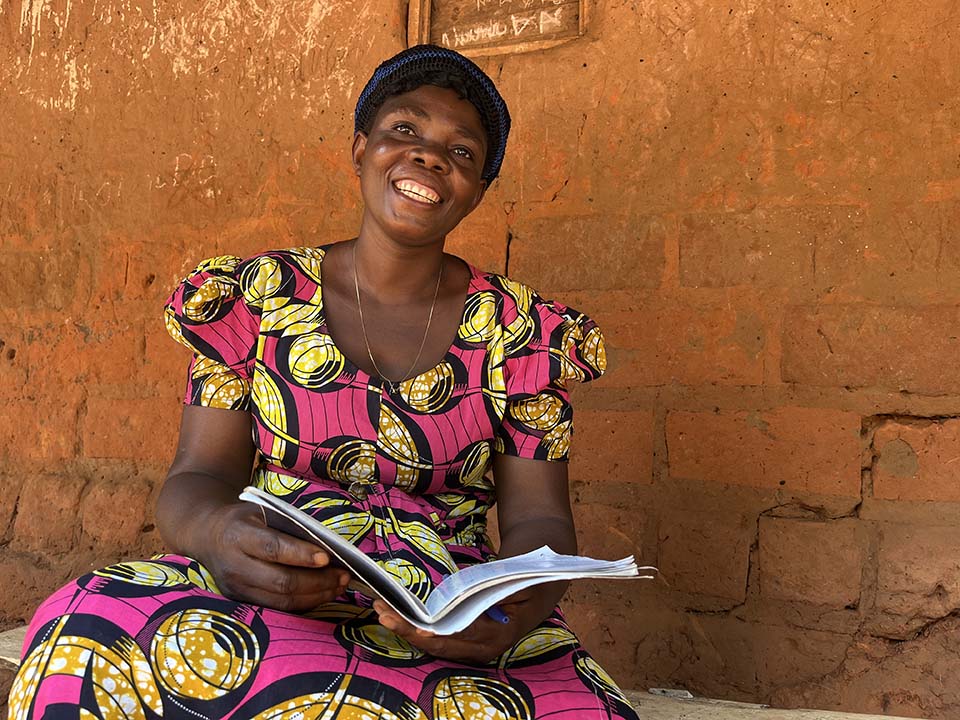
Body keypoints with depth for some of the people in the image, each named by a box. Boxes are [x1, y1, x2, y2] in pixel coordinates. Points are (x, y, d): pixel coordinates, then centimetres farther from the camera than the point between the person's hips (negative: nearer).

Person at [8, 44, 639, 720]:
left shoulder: (519, 330, 5)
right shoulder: (256, 295, 6)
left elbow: (538, 517, 0)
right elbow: (199, 476, 0)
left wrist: (520, 602, -26)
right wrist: (216, 533, -27)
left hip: (454, 620, 1)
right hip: (265, 595, 0)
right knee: (93, 633, -35)